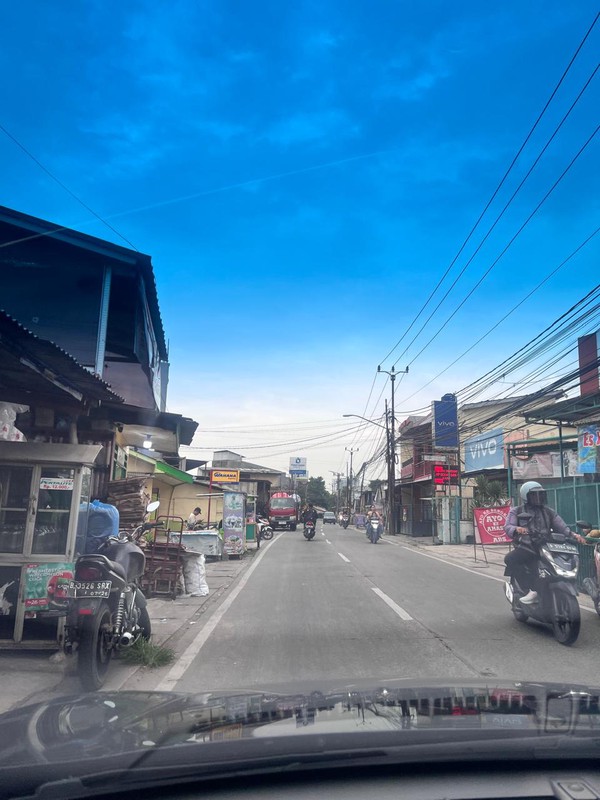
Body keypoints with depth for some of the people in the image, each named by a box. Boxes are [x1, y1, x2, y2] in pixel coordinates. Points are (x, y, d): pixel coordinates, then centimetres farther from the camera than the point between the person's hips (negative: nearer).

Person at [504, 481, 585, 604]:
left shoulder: (549, 512, 20)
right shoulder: (516, 511, 10)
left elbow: (562, 527, 11)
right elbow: (507, 527, -6)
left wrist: (573, 535, -10)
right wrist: (516, 529, -30)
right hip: (526, 548, -2)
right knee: (510, 558, -30)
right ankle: (531, 591, -29)